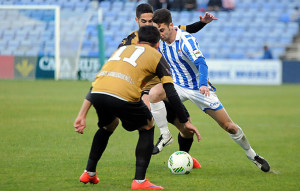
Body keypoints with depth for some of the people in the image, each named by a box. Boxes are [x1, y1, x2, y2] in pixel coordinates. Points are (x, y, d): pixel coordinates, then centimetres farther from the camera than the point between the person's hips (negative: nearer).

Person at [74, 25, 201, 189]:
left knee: (108, 126, 36)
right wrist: (186, 122, 18)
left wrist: (82, 115, 34)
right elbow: (171, 93, 11)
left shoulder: (122, 49, 35)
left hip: (97, 95, 5)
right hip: (123, 96, -5)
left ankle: (89, 173, 37)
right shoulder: (156, 56, 20)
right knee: (147, 128, 20)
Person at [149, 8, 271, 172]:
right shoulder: (160, 42, -6)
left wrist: (203, 84, -52)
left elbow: (201, 63, -37)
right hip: (177, 85, 4)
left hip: (199, 89, -4)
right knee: (154, 94, -29)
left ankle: (252, 155, 20)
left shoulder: (186, 40, -24)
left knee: (228, 126, -3)